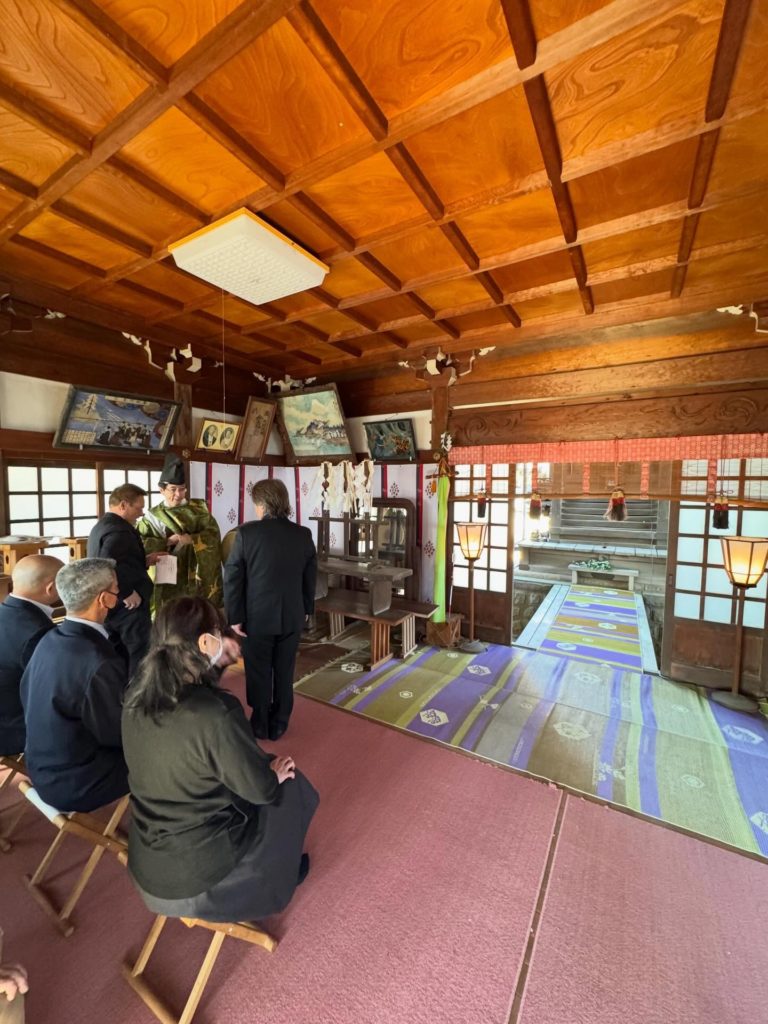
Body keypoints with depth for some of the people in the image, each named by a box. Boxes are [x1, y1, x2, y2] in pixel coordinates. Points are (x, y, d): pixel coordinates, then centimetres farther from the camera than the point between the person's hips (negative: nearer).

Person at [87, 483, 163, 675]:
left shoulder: (102, 526, 12)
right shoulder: (119, 531, -21)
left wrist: (144, 560, 11)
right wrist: (128, 593, -24)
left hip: (110, 606, 10)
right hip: (127, 608, -10)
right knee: (140, 660, 2)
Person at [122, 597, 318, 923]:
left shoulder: (136, 695, -13)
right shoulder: (217, 713, -34)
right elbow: (260, 789, -20)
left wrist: (218, 661, 7)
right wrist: (276, 772, 1)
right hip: (197, 873, -6)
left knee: (264, 769, 23)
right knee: (290, 785, 14)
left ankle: (274, 862, 42)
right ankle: (278, 876, 38)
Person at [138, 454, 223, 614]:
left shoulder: (198, 508, 5)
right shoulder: (153, 516, 2)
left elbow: (214, 534, -5)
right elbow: (142, 545, -9)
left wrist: (191, 539, -18)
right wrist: (168, 541, -18)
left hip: (197, 578, 1)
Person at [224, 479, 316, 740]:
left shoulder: (246, 532, -13)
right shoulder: (303, 535, -4)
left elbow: (232, 578, -11)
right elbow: (310, 578, 3)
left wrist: (235, 616, -2)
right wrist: (306, 610, 15)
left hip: (257, 616, -2)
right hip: (292, 616, 2)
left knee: (258, 674, 16)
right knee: (284, 672, 17)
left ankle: (260, 726, 31)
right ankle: (279, 725, 31)